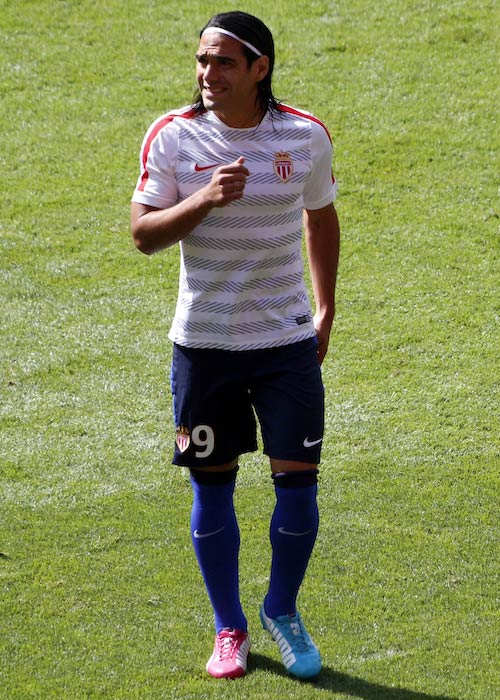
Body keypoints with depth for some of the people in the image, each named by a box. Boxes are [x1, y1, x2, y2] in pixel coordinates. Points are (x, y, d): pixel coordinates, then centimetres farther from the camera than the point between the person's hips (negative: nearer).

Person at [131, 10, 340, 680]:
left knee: (298, 479, -3)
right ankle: (229, 629, 24)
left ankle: (283, 611, 22)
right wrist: (205, 199, -25)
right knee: (212, 485, 6)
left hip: (288, 340, 0)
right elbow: (144, 233, -9)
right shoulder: (173, 136, -7)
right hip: (203, 342, 0)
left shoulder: (307, 136, -4)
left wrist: (325, 311, 12)